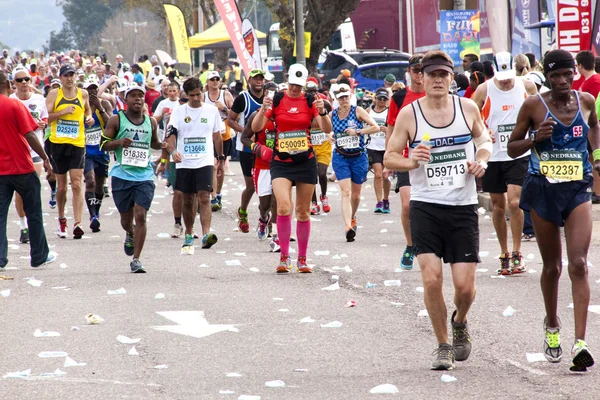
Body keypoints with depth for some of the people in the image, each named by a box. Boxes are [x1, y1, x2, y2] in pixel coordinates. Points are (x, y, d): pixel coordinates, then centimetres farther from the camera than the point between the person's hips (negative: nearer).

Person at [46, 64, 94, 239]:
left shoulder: (83, 94, 7)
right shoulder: (54, 94, 1)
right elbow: (46, 117, -7)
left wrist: (89, 117, 5)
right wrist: (63, 111, -19)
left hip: (77, 144, 0)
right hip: (58, 144, 0)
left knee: (77, 184, -10)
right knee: (61, 186, 9)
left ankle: (77, 223, -17)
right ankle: (61, 220, 28)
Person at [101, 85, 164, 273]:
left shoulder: (151, 122, 9)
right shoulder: (117, 120, 0)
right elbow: (103, 144, 1)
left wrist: (164, 145, 3)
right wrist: (119, 142, -19)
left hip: (145, 175, 1)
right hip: (122, 175, -1)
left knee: (140, 215, -12)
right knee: (126, 217, 10)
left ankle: (136, 260, -8)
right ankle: (130, 236, 48)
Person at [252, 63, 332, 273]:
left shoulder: (310, 102, 1)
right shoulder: (276, 100, -1)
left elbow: (327, 129, -8)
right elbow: (256, 128, -7)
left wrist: (322, 112, -27)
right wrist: (263, 109, -25)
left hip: (305, 161, 1)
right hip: (281, 162, -1)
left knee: (303, 212, 8)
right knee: (283, 207, -19)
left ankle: (302, 259, 18)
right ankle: (284, 257, -10)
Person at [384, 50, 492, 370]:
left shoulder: (467, 108, 4)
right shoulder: (409, 114, -1)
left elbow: (484, 139, 20)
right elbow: (389, 157, 3)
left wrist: (481, 159, -1)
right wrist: (411, 161, -17)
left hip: (463, 208, 1)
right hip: (426, 207, -1)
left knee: (465, 286, -3)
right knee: (432, 279, -12)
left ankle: (460, 322, 33)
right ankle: (443, 345, 7)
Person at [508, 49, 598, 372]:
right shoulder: (534, 105, -4)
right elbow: (512, 148, 2)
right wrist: (535, 139, -16)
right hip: (543, 189, -1)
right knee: (552, 266, 9)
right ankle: (552, 327, 35)